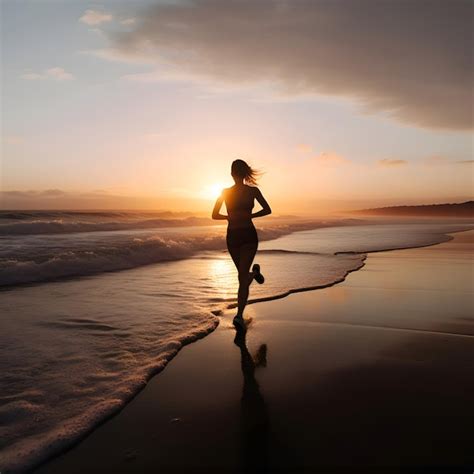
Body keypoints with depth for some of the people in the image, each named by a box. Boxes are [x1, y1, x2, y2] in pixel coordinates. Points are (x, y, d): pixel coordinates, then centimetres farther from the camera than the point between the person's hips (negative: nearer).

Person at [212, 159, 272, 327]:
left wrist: (249, 216, -1)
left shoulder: (253, 190, 1)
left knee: (243, 275, -11)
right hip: (232, 236, 2)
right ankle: (255, 272, 48)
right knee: (243, 274, 13)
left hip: (249, 235, -2)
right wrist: (229, 217, -2)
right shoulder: (225, 192, 4)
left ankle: (239, 315, -14)